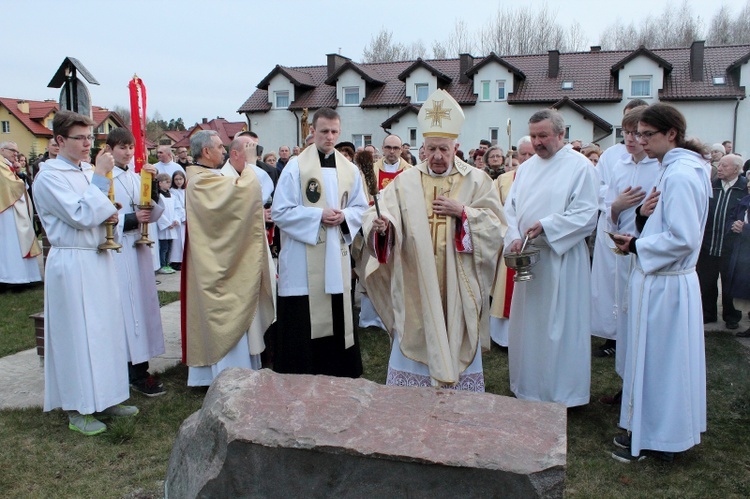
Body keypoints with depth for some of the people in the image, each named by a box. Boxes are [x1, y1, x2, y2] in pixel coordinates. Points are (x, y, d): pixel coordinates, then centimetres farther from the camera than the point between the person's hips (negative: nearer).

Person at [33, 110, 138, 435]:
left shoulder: (87, 171, 12)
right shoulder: (49, 177, -11)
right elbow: (80, 216, -20)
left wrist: (108, 215, -1)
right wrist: (99, 177, -18)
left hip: (99, 259, 8)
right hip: (72, 263, -8)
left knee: (106, 329, 11)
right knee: (77, 334, -1)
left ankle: (105, 399, 24)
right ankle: (76, 410, 11)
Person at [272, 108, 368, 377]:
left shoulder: (349, 169, 9)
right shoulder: (296, 166, -5)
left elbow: (361, 208, 14)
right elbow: (280, 212, -8)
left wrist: (344, 216, -8)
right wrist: (318, 215, -16)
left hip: (337, 257, 4)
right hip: (302, 260, -4)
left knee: (337, 317, 10)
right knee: (301, 322, -1)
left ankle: (339, 373, 25)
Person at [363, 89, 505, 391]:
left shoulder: (476, 181, 3)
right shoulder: (406, 181, 4)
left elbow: (495, 224, -1)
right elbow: (384, 214, -8)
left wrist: (463, 212, -13)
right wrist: (381, 225, -31)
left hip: (458, 284, 0)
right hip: (416, 284, 0)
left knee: (457, 341, 8)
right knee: (416, 339, 6)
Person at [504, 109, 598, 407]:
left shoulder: (580, 166, -6)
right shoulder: (526, 168, 13)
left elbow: (586, 215, -13)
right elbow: (510, 207, 8)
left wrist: (546, 226, -21)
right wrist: (514, 237, -9)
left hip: (562, 259, -6)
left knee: (559, 325, 2)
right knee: (527, 323, 13)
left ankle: (562, 391, 17)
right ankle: (528, 386, 28)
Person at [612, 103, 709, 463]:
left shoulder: (679, 176, -20)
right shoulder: (683, 169, 11)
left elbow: (683, 240, -24)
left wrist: (637, 246, -14)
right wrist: (646, 213, 2)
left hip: (662, 284, -10)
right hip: (671, 280, 10)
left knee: (655, 357, 3)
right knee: (668, 359, 18)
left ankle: (652, 439, 18)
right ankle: (668, 431, 33)